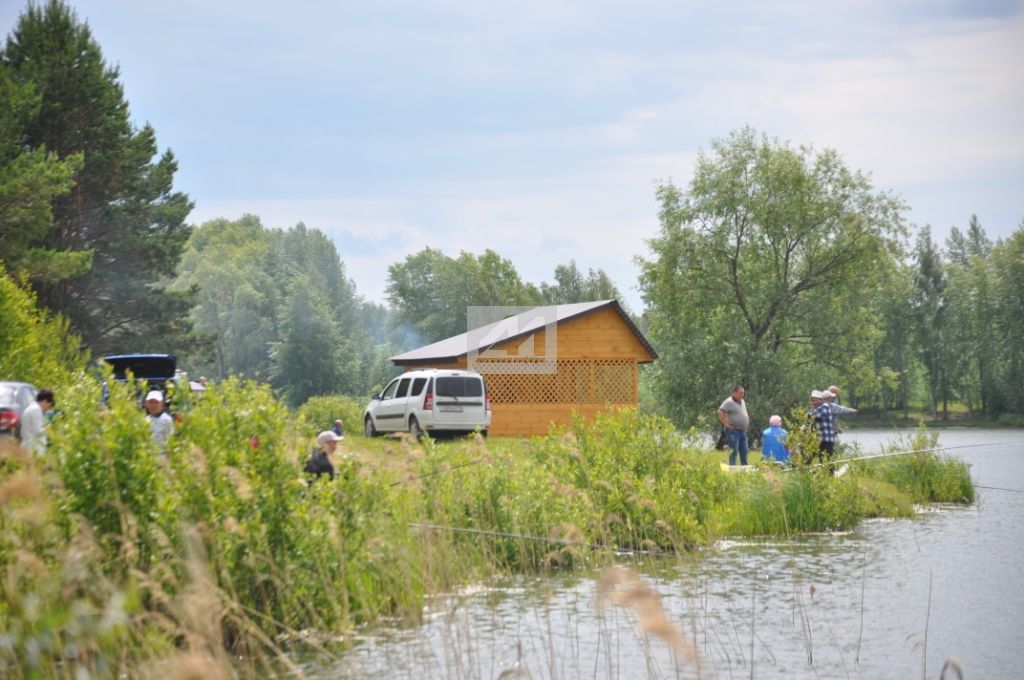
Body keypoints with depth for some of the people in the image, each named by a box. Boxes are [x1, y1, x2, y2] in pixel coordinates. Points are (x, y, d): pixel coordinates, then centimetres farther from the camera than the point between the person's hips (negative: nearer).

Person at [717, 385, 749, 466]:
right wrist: (725, 423, -20)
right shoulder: (730, 402, -13)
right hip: (734, 430, -9)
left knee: (744, 451, 10)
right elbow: (720, 411, -23)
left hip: (743, 431, 9)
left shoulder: (742, 402, 16)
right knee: (734, 451, -8)